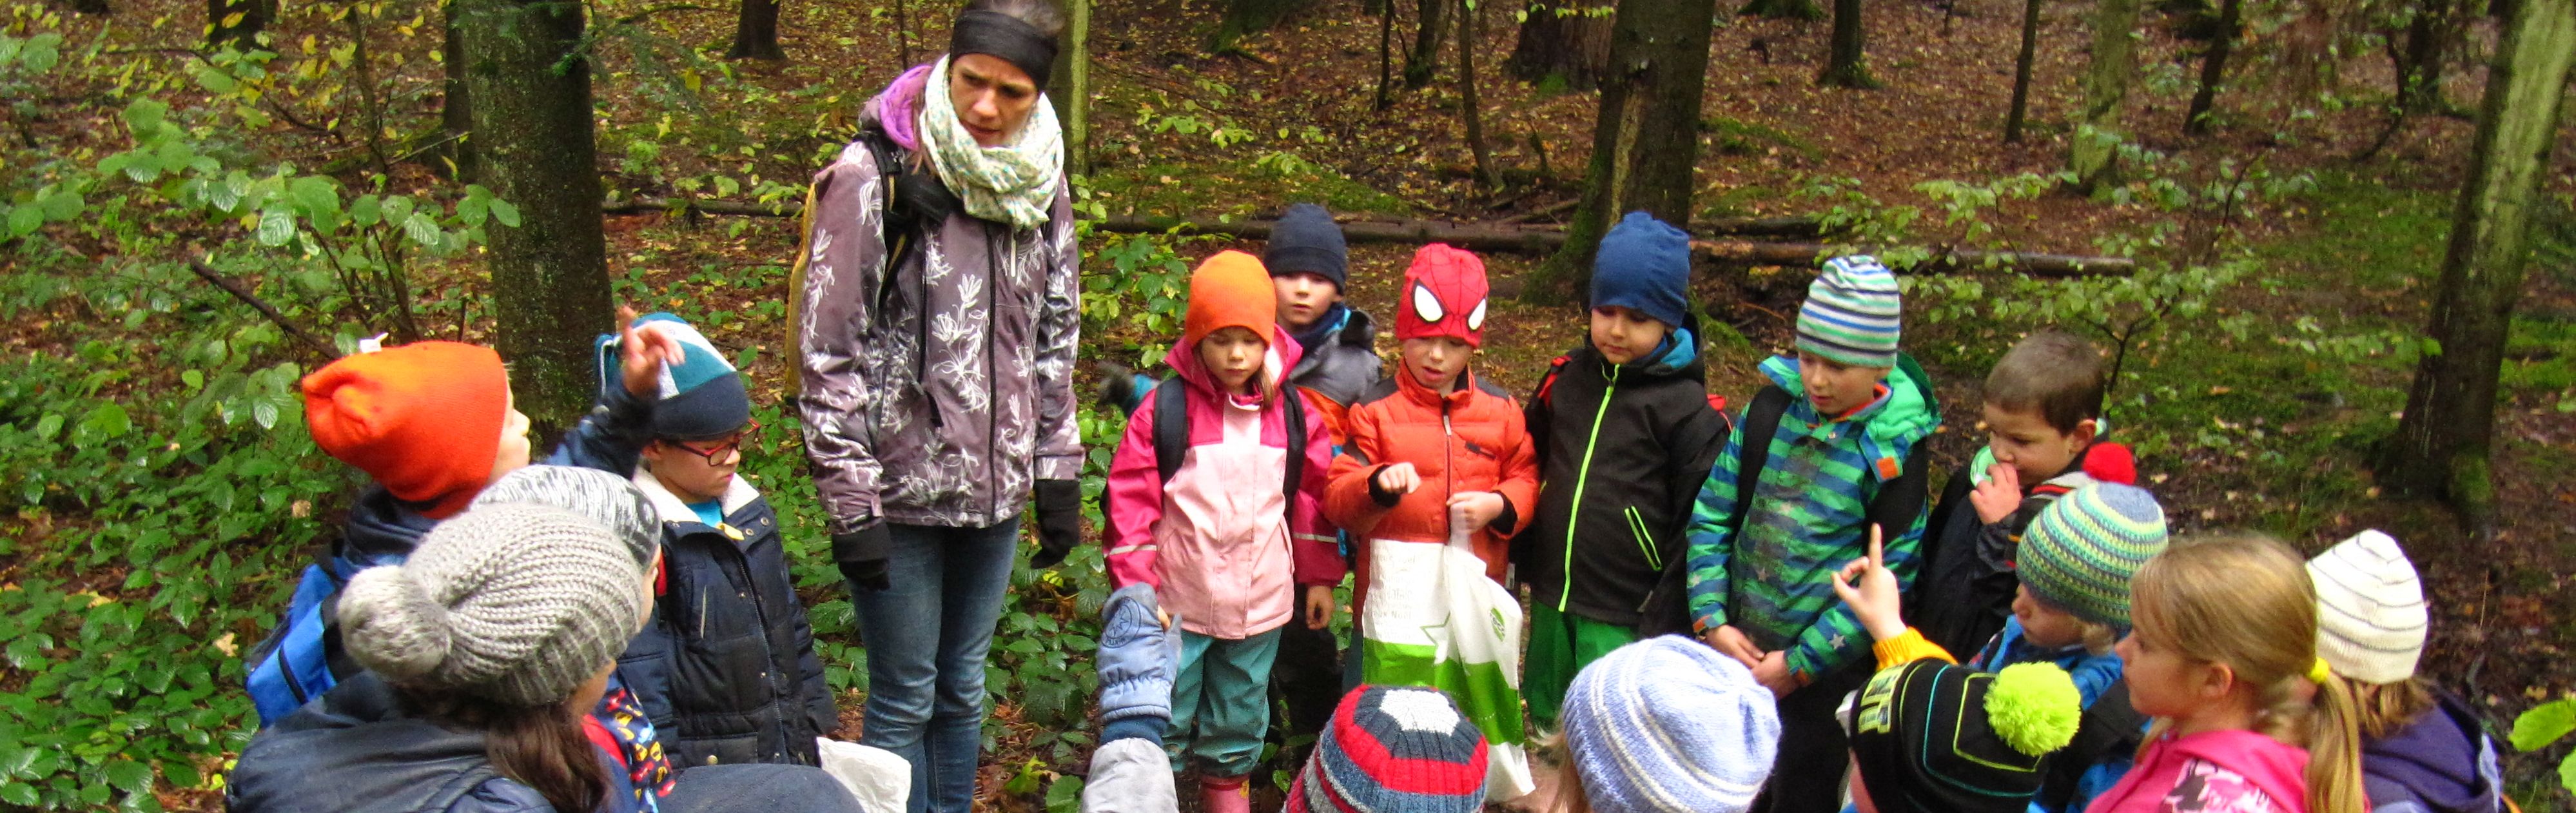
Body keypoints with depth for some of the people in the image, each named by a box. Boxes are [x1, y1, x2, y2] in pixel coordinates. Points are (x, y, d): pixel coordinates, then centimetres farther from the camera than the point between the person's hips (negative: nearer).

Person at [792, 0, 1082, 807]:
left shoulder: (1040, 183, 3)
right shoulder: (874, 176, -12)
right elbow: (827, 353, -12)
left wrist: (1058, 473, 9)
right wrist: (850, 504, -13)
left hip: (993, 489, 5)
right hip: (900, 491, -5)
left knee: (964, 688, 17)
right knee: (905, 698, 6)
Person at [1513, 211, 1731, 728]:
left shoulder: (1687, 407, -11)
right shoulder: (1568, 378, 3)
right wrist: (1520, 562, 13)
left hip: (1624, 613, -5)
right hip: (1549, 597, 5)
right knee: (1546, 715, 18)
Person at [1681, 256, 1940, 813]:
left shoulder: (1894, 452, -14)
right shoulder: (1772, 409, -4)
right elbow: (1712, 513, -1)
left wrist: (1800, 662, -14)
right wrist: (1710, 618, -9)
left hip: (1824, 675, -3)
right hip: (1735, 650, 3)